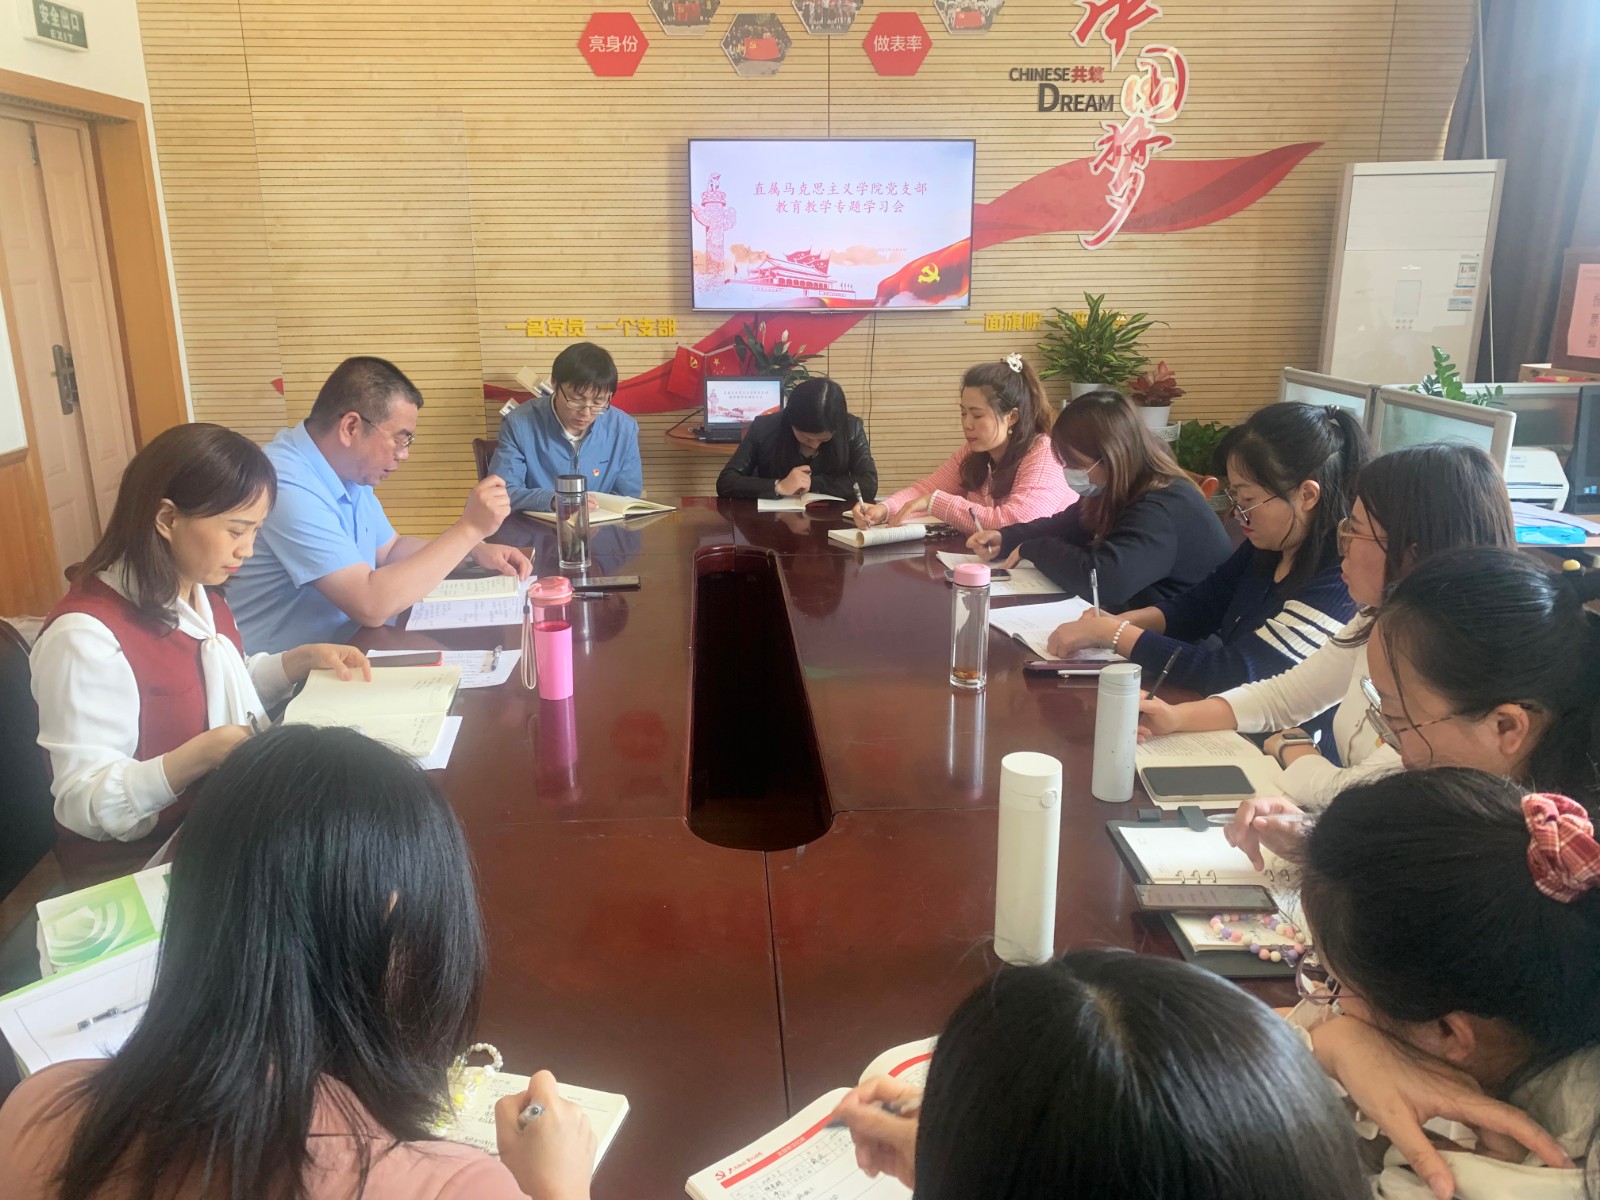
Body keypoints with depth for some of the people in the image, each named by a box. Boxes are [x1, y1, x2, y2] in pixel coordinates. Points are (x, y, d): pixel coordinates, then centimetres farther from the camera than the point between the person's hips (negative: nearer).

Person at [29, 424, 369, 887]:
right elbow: (84, 804, -23)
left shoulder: (198, 594, 3)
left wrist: (301, 659, 5)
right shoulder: (88, 636, -23)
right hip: (136, 859, -8)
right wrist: (199, 757, -37)